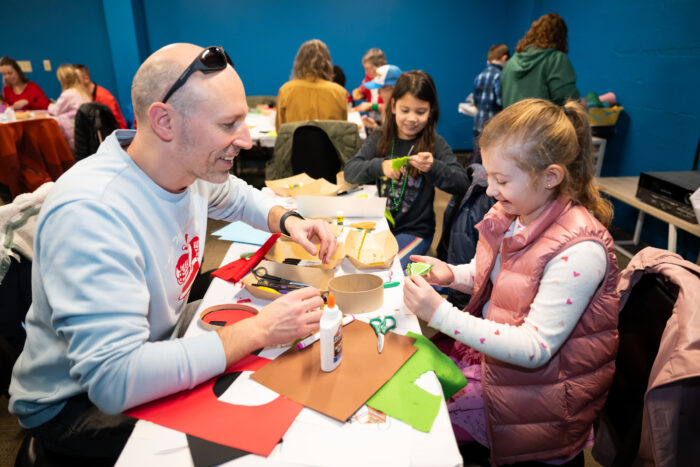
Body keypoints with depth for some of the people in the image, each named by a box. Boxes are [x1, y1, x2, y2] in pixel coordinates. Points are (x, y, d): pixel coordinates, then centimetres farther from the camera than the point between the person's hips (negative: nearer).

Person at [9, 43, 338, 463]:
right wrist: (258, 330, -34)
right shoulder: (89, 213, -35)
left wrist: (287, 220, -9)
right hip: (76, 402, -6)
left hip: (163, 344, 7)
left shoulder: (192, 162, -11)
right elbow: (114, 381, -39)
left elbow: (238, 196, 12)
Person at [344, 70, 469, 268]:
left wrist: (433, 167, -27)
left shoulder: (435, 144, -3)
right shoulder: (379, 139, 4)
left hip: (414, 230, -3)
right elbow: (350, 171, -6)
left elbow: (462, 184, -10)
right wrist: (380, 166, -25)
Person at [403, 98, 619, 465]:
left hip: (535, 390, -7)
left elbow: (535, 349, -28)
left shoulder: (579, 250, -28)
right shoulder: (514, 211, -4)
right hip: (489, 349, 8)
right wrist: (452, 274, -8)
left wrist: (441, 313, -32)